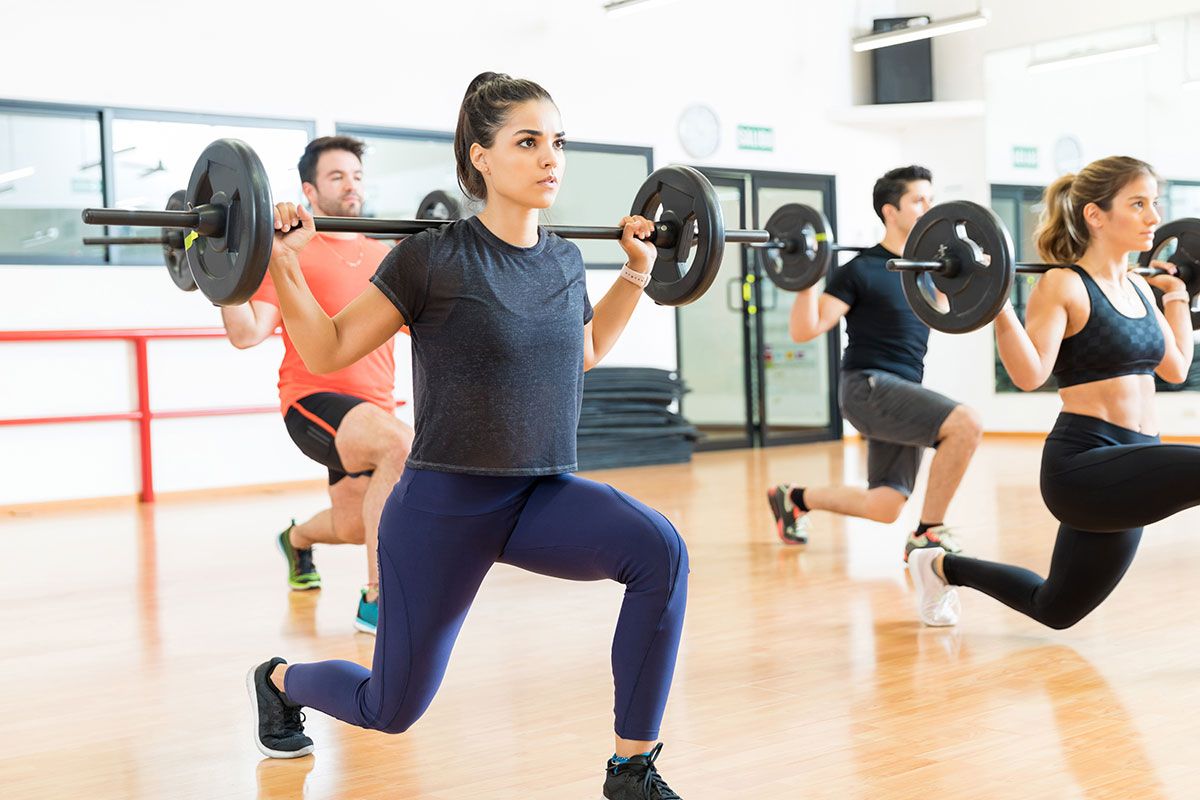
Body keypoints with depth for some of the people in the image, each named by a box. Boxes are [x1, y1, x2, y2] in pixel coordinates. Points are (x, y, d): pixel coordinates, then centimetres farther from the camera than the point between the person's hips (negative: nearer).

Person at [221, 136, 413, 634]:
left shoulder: (383, 256, 12)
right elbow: (247, 334, -13)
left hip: (373, 408, 7)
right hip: (316, 401, -7)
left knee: (354, 527, 17)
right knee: (402, 446, -35)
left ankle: (296, 539, 56)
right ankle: (376, 602, -28)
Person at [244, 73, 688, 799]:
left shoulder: (564, 259, 2)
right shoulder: (433, 259, -15)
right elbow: (327, 352, -8)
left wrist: (638, 273, 17)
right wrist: (284, 267, -21)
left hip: (546, 494, 4)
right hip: (446, 502, -4)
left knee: (659, 549, -28)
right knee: (392, 708, 11)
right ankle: (278, 679, 48)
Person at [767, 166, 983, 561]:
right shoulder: (862, 270, -10)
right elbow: (804, 330, -15)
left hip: (902, 392, 8)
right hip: (868, 387, -8)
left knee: (885, 508, 8)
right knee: (966, 423, -29)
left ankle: (794, 498, 31)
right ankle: (927, 535, -17)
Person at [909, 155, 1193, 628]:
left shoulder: (1139, 288, 12)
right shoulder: (1063, 286, -11)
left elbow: (1176, 368, 19)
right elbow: (1030, 374, -20)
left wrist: (1177, 295, 27)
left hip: (1129, 472, 8)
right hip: (1084, 468, -8)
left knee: (1054, 609, 20)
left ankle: (943, 568, 39)